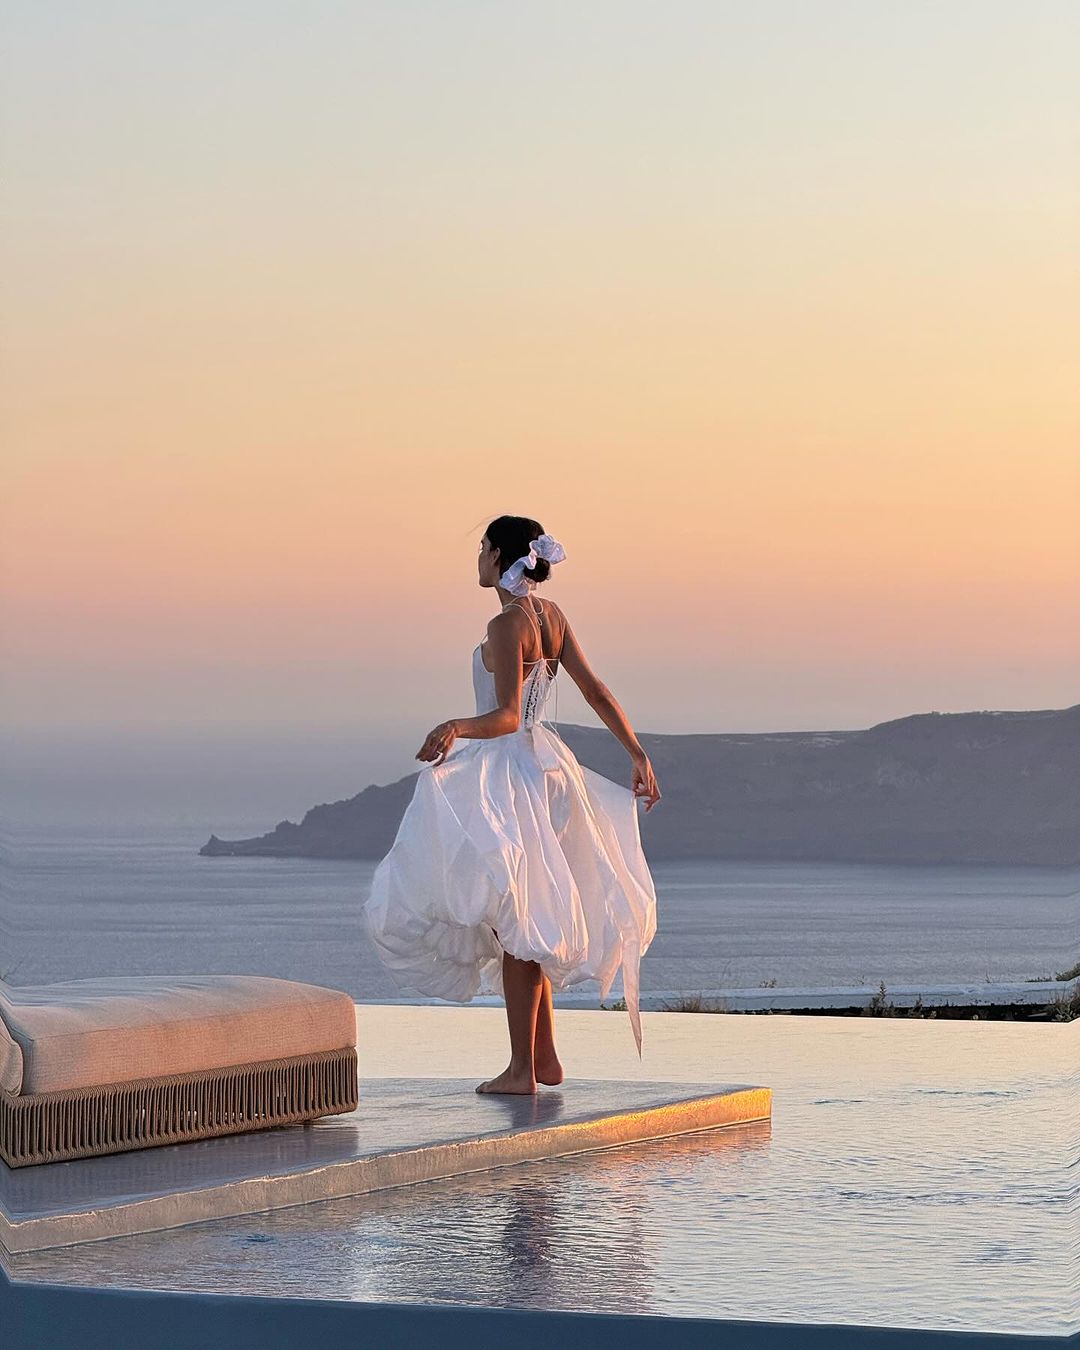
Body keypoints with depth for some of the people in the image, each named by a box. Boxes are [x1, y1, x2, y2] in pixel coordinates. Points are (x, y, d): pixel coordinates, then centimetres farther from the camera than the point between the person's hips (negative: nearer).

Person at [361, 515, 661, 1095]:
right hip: (544, 765, 9)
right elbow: (597, 692, 10)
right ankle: (545, 1057, 20)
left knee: (513, 921, -5)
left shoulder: (507, 624, -16)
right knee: (529, 920, 16)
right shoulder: (550, 615, 9)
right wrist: (639, 757, 15)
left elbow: (507, 715, -23)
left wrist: (456, 728, -39)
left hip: (510, 772, -9)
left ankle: (521, 1068, -4)